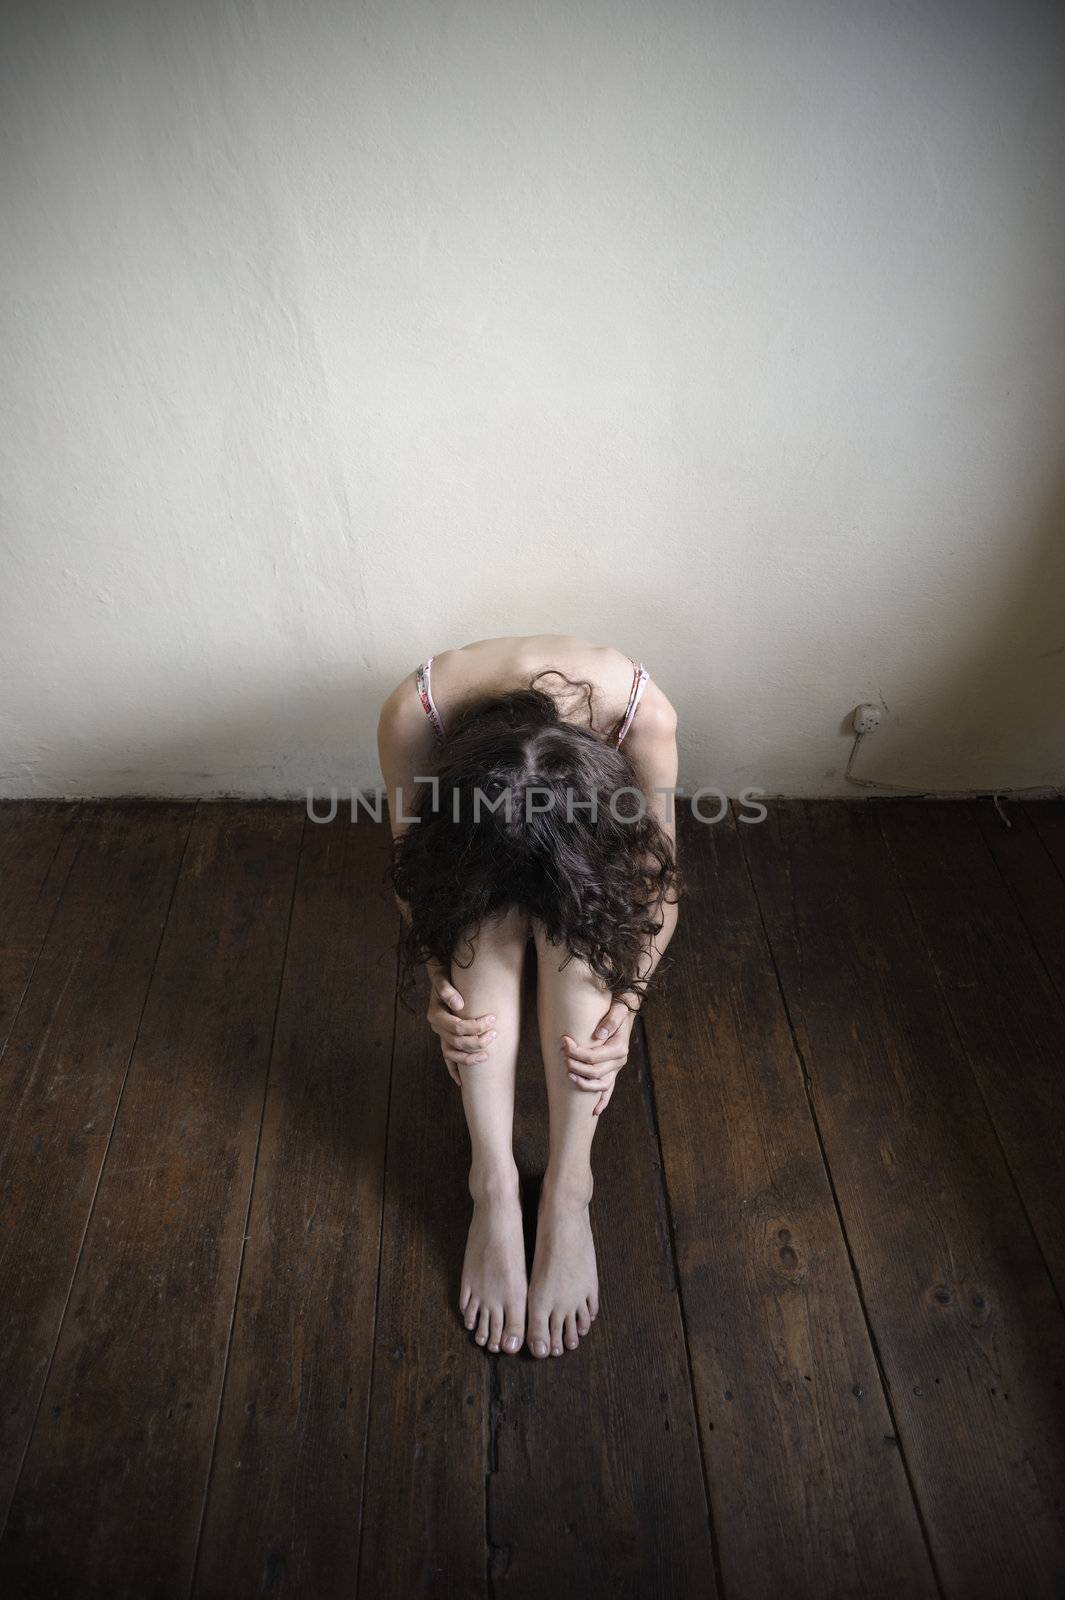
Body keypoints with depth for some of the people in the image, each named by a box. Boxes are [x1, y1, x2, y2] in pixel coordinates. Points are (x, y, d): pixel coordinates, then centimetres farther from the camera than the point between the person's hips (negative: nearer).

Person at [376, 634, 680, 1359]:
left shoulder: (645, 715, -38)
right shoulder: (412, 714, -37)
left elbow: (659, 878, -23)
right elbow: (414, 863, -20)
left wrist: (624, 1010, -32)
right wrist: (441, 986, -31)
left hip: (590, 849, 0)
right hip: (472, 842, 1)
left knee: (575, 916, -33)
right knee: (486, 912, -33)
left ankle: (568, 1187, -24)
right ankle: (494, 1183, -24)